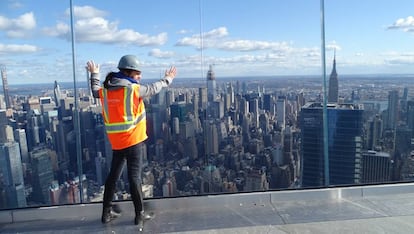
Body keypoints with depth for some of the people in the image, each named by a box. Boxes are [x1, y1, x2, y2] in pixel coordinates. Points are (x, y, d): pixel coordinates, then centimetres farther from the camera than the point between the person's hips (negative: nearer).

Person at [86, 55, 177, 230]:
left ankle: (107, 212, 27)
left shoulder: (105, 90, 5)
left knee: (113, 175, 17)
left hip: (116, 142, 6)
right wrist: (167, 79, 24)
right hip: (133, 140, -6)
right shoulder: (134, 89, -10)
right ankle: (140, 215, 10)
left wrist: (94, 74, 44)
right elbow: (153, 88, 6)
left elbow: (96, 91, 28)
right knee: (134, 177, 0)